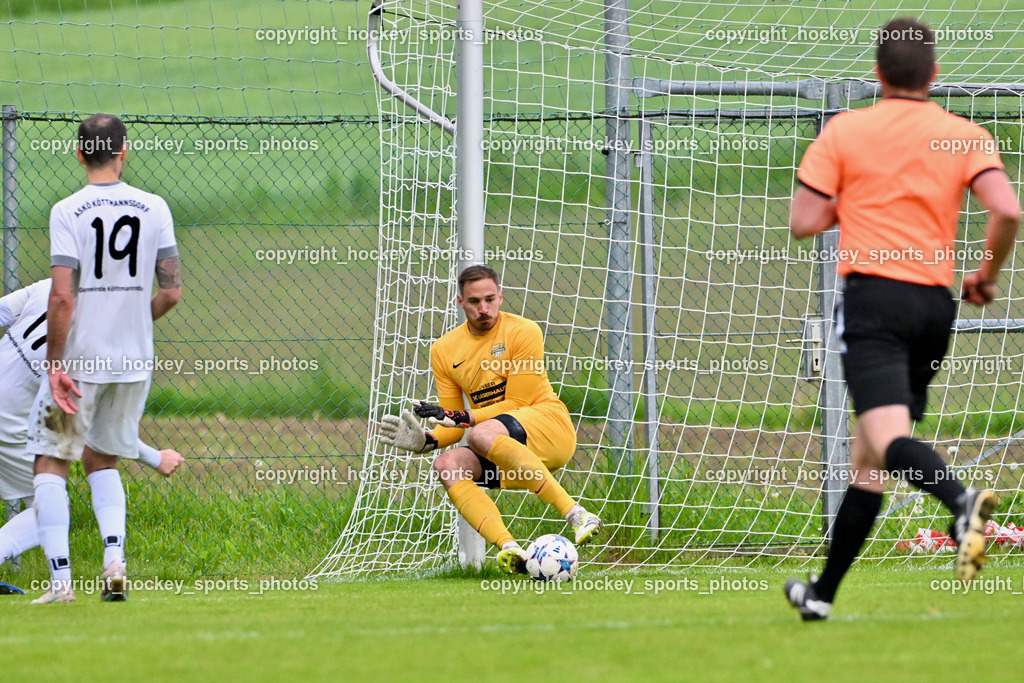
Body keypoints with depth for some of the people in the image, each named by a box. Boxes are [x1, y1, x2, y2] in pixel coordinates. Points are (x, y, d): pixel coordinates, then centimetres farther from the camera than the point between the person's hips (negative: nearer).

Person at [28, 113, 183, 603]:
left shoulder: (67, 212, -10)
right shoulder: (154, 209, 1)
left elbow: (61, 296, -16)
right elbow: (171, 292, -1)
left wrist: (54, 364, -11)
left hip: (80, 360, -4)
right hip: (134, 361, 4)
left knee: (51, 463, 7)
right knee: (102, 460, 20)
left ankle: (60, 578, -4)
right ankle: (114, 558, 0)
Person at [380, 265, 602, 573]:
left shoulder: (523, 331, -5)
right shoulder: (444, 350, 9)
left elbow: (516, 403, -9)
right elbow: (452, 423, 11)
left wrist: (460, 418, -18)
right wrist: (426, 441, -12)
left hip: (550, 423, -5)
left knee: (482, 435, -35)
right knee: (447, 465, -24)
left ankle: (575, 513, -36)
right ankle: (510, 549, -41)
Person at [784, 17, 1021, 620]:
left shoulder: (844, 131, 3)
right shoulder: (966, 136, 7)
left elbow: (803, 223, -1)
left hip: (873, 294, -4)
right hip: (937, 301, 4)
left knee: (888, 440, -20)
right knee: (868, 457, 15)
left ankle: (962, 501, -51)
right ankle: (824, 592, 22)